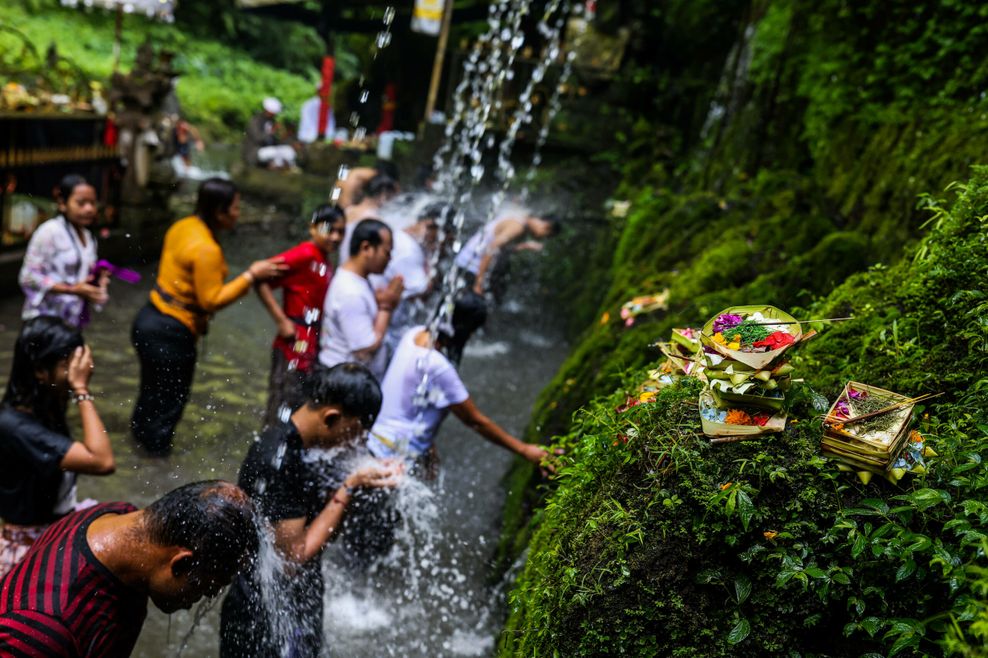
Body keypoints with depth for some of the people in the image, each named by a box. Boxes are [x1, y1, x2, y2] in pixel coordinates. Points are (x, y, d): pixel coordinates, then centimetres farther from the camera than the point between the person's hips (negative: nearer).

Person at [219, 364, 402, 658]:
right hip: (267, 624, -8)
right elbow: (292, 558, -25)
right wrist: (349, 488, -23)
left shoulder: (297, 446, 1)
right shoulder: (278, 461, -27)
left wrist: (359, 479, -8)